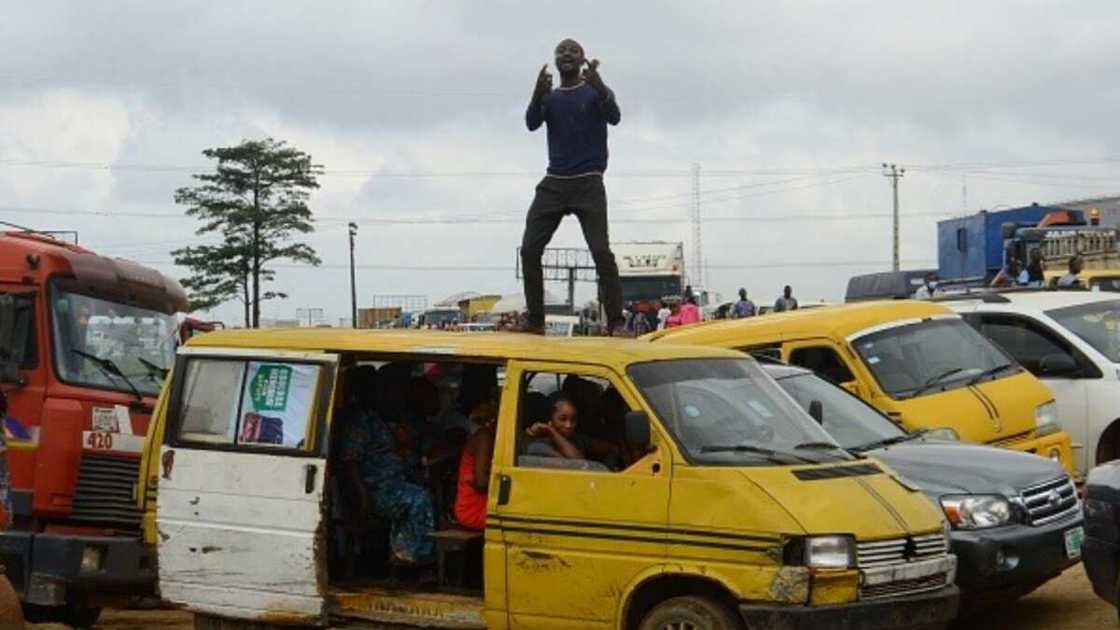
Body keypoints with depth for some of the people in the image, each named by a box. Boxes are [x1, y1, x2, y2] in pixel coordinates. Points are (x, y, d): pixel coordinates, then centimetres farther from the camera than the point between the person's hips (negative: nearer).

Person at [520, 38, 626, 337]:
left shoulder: (595, 92, 5)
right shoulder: (549, 98, 14)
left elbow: (614, 117, -16)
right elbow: (532, 123, -7)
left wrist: (599, 86, -35)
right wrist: (538, 94, -28)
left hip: (588, 183, -4)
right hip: (553, 184, 4)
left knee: (601, 251, -16)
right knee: (529, 249, -7)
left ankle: (616, 322, -16)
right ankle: (535, 321, -3)